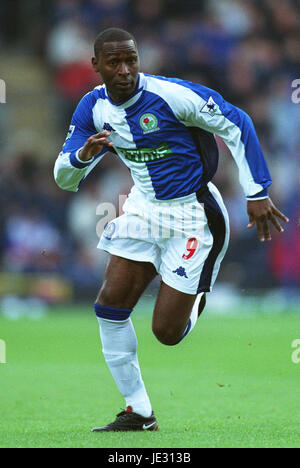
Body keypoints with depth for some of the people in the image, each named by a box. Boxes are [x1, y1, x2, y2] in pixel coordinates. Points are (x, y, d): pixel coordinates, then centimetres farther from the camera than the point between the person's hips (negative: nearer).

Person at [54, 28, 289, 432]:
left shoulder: (171, 95, -23)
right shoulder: (93, 108, -4)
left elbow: (236, 125, -15)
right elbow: (64, 178, -1)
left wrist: (257, 194, -15)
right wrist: (84, 154, -26)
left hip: (191, 215, -6)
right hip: (144, 210, 6)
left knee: (167, 332, -5)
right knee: (110, 306, -5)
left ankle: (196, 298, 32)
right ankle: (139, 413, 8)